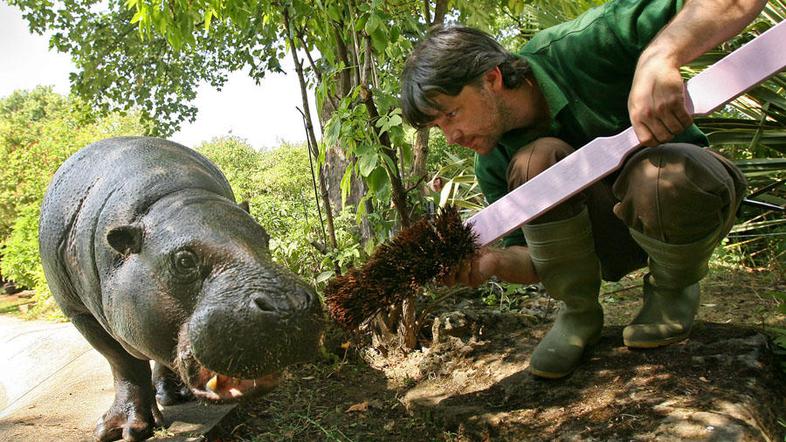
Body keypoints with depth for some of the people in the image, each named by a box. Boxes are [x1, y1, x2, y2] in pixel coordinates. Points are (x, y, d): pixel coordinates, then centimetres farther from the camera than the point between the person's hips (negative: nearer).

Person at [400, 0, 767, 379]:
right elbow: (536, 259, -5)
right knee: (537, 160, -28)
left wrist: (658, 57, -45)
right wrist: (494, 261, -28)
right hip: (611, 238, 2)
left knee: (663, 174, -38)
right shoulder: (493, 164, -12)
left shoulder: (582, 46, -24)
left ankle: (673, 290, -4)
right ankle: (579, 311, -7)